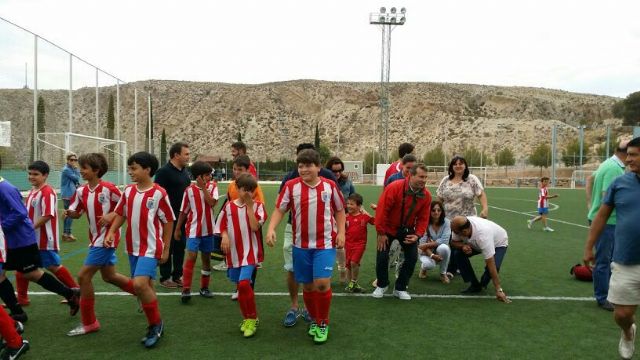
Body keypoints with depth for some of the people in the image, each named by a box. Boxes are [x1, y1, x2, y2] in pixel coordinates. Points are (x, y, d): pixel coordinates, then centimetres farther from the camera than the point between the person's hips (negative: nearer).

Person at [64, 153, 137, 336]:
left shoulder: (108, 188, -17)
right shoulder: (81, 191, 3)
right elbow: (77, 213, 10)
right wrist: (69, 213, -12)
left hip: (106, 238, -8)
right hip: (95, 238, 8)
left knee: (83, 276, -9)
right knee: (109, 276, 17)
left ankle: (89, 322, 4)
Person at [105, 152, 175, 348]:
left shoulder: (159, 193, -13)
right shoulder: (128, 191, 3)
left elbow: (168, 221, -7)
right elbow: (120, 214, 15)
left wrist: (166, 249, -4)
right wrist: (111, 233, -1)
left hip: (150, 248, -6)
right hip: (133, 248, 7)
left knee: (140, 284, -21)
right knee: (145, 287, 14)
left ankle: (156, 323, 0)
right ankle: (154, 325, 30)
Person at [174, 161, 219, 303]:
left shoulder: (212, 186, -2)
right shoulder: (189, 190, -6)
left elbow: (212, 203, -18)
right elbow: (184, 211, 3)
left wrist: (203, 187, -17)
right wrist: (178, 229, 6)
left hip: (208, 230, 3)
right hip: (193, 229, -2)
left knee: (206, 258, 11)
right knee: (191, 257, -13)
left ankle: (204, 288, 25)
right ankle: (186, 290, -7)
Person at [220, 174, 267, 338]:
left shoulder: (257, 206, -4)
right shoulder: (229, 206, 4)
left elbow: (255, 227, -17)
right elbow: (223, 226, 10)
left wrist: (249, 205, -15)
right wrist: (224, 236, -11)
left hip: (251, 252, -4)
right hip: (234, 252, 4)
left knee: (244, 283, -19)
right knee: (240, 286, 13)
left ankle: (252, 319, 0)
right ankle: (247, 318, 31)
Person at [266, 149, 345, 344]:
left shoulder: (330, 185, -2)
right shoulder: (291, 186, -4)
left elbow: (339, 210, 9)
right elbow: (280, 209, -2)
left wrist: (341, 232, 0)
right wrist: (271, 229, -17)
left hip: (325, 243, -1)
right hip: (301, 244, 1)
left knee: (322, 283, -13)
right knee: (307, 285, 10)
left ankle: (323, 323, 10)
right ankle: (314, 320, 33)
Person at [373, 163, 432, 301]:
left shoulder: (426, 195, -14)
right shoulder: (394, 188, -28)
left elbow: (423, 218, -7)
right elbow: (382, 210, -25)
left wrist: (417, 235, -21)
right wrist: (381, 233, -21)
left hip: (407, 229, 3)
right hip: (388, 228, -3)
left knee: (412, 257, -3)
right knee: (382, 256, -5)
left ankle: (400, 288, 16)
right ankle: (381, 285, 21)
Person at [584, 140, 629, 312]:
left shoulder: (610, 164, 9)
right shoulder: (614, 168, -20)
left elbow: (590, 179, 23)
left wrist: (590, 203, 20)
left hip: (609, 221, 10)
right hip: (606, 221, -10)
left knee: (610, 258, 19)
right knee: (603, 261, 2)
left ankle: (609, 291, 32)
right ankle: (602, 298, 13)